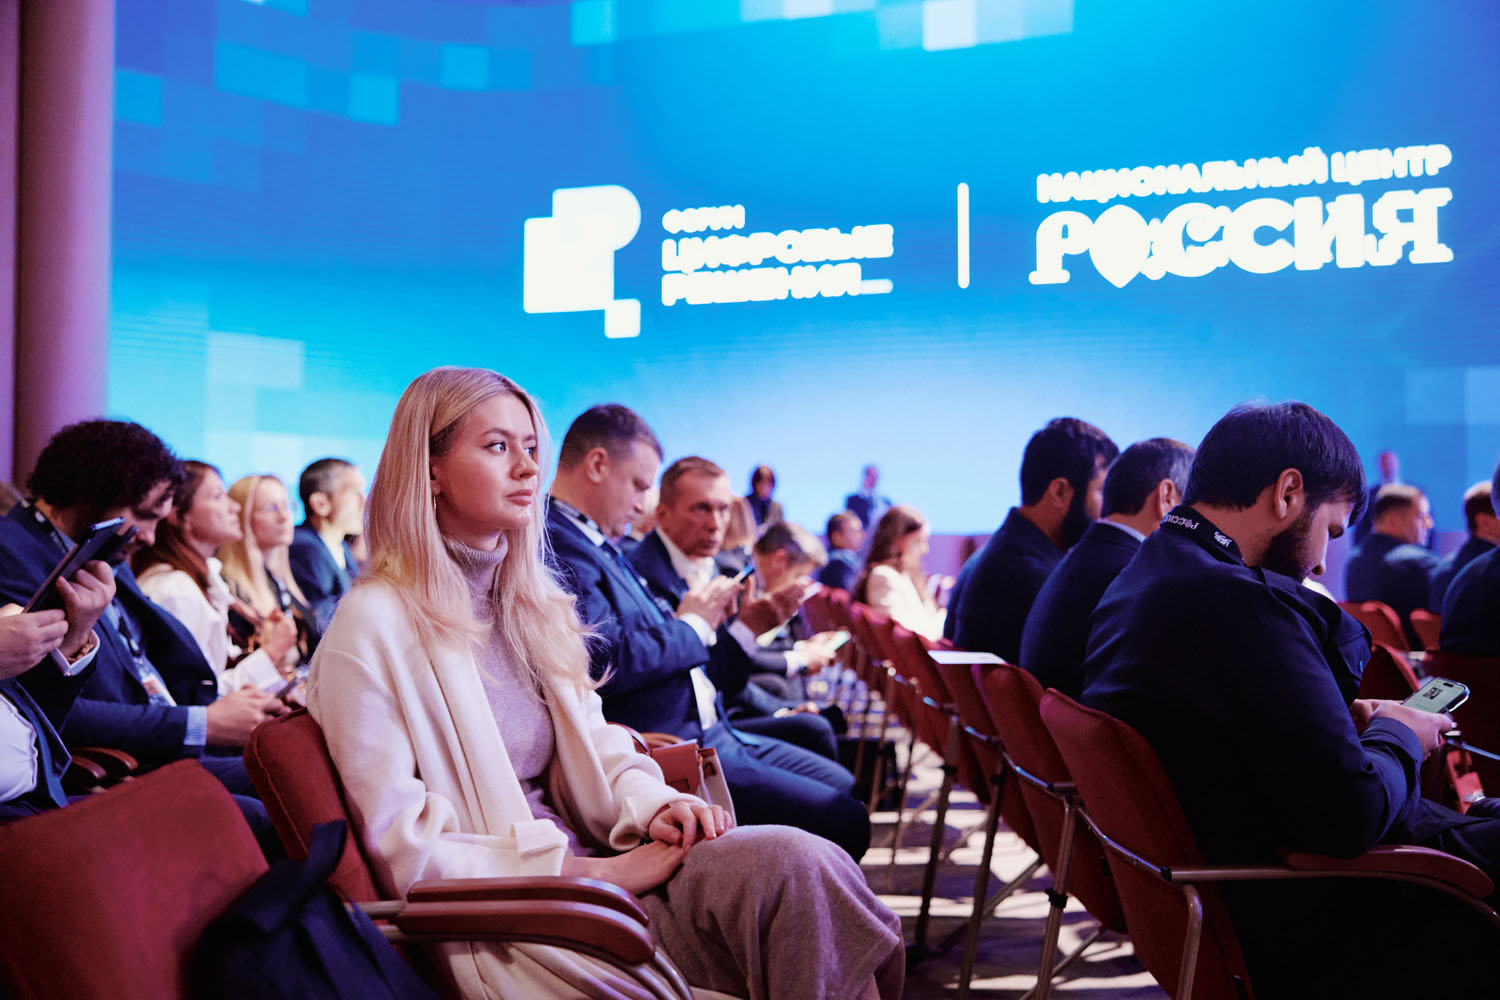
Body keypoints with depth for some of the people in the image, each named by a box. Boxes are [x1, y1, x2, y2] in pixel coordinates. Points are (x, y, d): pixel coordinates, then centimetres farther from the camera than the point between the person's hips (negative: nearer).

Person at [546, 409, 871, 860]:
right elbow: (608, 662, -28)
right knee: (843, 823, -15)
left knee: (841, 786, 20)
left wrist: (739, 628, 7)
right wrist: (692, 625, -11)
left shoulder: (597, 545, 18)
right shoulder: (558, 545, -17)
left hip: (707, 733, 11)